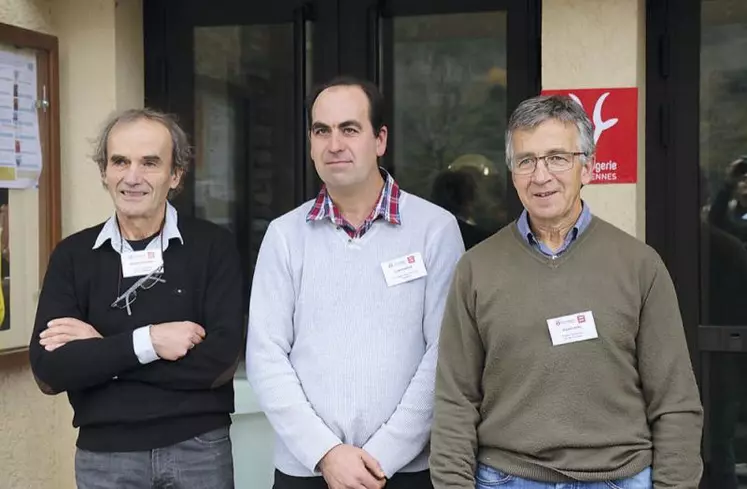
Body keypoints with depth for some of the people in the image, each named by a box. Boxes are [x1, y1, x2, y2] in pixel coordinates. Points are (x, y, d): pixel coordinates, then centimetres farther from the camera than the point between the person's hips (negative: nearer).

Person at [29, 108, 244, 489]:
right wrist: (145, 342, -19)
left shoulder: (213, 246, -5)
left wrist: (99, 350, -12)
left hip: (199, 449, -1)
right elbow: (48, 370, -8)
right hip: (104, 455, 1)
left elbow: (220, 361, -15)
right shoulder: (72, 255, 1)